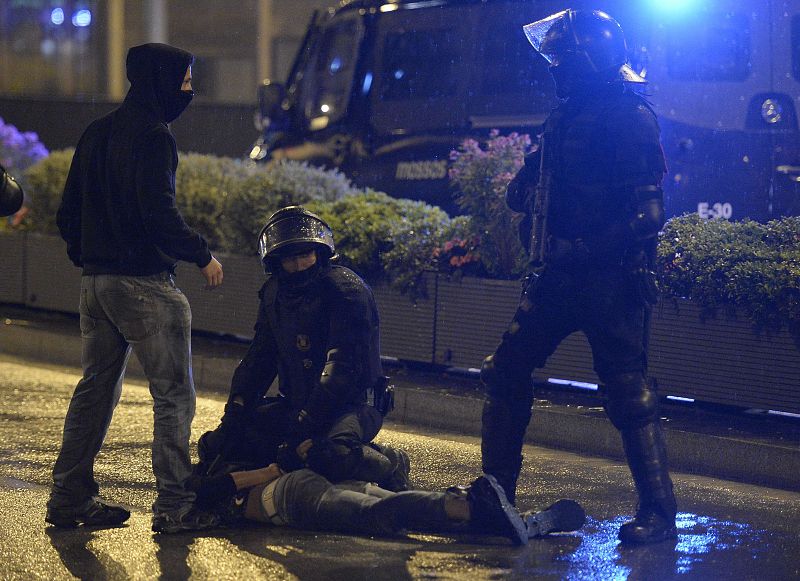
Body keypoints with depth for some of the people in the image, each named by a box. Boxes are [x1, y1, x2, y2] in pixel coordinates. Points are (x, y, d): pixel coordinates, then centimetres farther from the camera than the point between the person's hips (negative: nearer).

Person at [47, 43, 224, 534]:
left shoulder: (96, 133, 14)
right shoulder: (151, 135, -13)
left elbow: (69, 213, 17)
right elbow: (159, 213, -21)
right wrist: (202, 255, -10)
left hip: (94, 283, 9)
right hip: (143, 282, -9)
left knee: (96, 389, 15)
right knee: (174, 394, -3)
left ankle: (70, 498, 16)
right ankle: (174, 505, -5)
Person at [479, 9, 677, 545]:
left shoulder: (630, 117, -11)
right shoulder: (566, 117, 16)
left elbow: (645, 213, -18)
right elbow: (523, 193, 22)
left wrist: (584, 250, -21)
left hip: (611, 279, -9)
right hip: (560, 277, 9)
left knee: (630, 394, -6)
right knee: (506, 373, 10)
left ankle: (660, 514, 0)